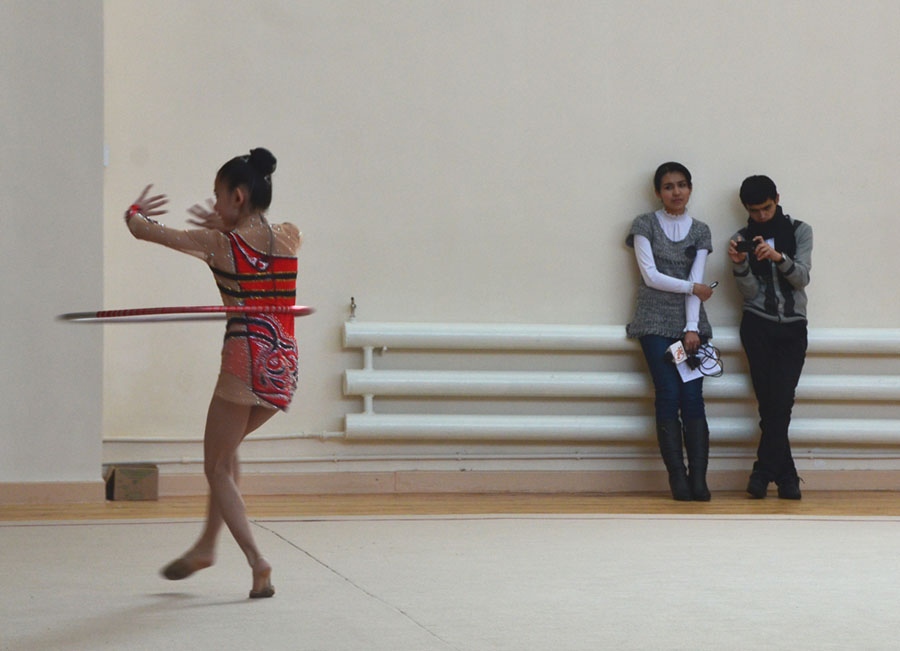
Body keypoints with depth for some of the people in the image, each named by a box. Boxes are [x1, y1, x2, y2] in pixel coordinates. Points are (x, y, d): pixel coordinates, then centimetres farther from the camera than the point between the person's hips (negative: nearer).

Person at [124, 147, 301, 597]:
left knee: (218, 467, 7)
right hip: (285, 366, 6)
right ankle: (206, 545, 30)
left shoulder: (220, 244, -5)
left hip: (247, 362, -6)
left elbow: (143, 230, 4)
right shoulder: (290, 238, 7)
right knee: (224, 450, 26)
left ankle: (258, 563, -6)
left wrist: (134, 212, 24)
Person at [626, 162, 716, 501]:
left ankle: (698, 479, -11)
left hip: (690, 323, 2)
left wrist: (692, 329, -7)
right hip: (655, 323, -2)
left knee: (693, 398, -8)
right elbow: (651, 276, -4)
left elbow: (696, 280, 2)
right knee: (668, 397, -10)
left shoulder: (700, 231, 11)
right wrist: (693, 288, -2)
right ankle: (677, 479, -8)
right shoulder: (645, 225, 4)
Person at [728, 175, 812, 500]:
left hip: (793, 327, 0)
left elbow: (801, 279, -7)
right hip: (758, 326, 0)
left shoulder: (799, 231, 5)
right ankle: (786, 476, -4)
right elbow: (750, 292, -1)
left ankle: (764, 472, -1)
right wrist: (740, 266, -21)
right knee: (771, 402, -10)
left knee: (780, 401, -11)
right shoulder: (743, 239, 6)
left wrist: (779, 257, -26)